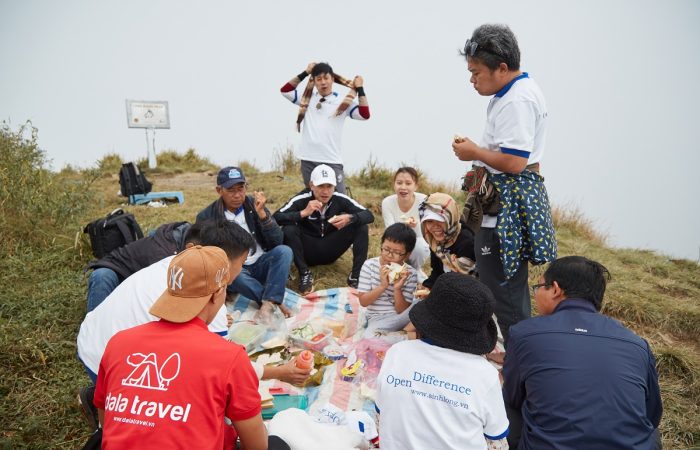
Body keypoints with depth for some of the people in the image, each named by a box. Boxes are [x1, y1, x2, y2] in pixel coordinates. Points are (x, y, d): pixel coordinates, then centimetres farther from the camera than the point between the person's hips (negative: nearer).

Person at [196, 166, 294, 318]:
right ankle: (274, 300, -24)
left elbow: (277, 242, -7)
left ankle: (268, 303, -36)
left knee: (284, 251, -25)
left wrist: (261, 213, -20)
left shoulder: (254, 204, 0)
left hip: (260, 265, 2)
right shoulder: (206, 217, -4)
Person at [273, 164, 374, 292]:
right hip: (308, 252, -2)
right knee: (288, 230, -30)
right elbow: (276, 218, -28)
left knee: (361, 227, -17)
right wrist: (303, 213, -38)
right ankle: (304, 274, -15)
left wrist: (350, 218, -35)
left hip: (330, 251, 2)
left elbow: (369, 215, -14)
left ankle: (356, 275, -14)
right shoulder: (301, 199, -19)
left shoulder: (340, 199, -12)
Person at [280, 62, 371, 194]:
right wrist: (305, 73, 8)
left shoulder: (343, 101, 4)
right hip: (308, 160, 3)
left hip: (332, 160, -3)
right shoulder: (307, 98, 12)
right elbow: (285, 90, 10)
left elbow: (364, 115, -6)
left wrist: (360, 89, -5)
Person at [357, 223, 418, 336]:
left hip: (401, 318, 1)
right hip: (378, 319, 0)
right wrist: (382, 286, -22)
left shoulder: (409, 273, -7)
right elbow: (363, 301, -9)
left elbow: (402, 311, -8)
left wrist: (397, 288, -24)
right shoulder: (370, 265, -7)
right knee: (370, 335, -34)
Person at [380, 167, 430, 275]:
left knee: (418, 245, -35)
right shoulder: (387, 202, -19)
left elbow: (423, 236, -24)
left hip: (419, 246, -1)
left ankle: (416, 271, -2)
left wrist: (415, 225, -48)